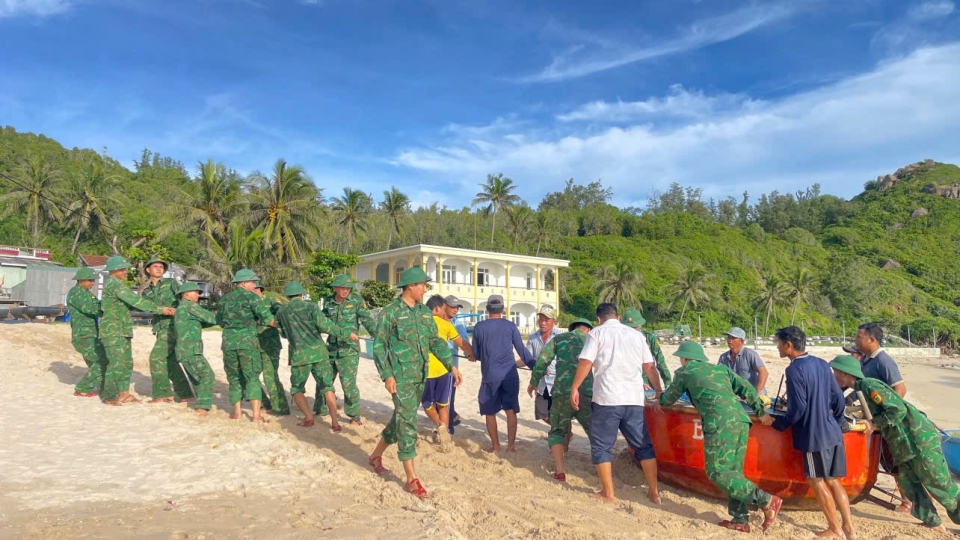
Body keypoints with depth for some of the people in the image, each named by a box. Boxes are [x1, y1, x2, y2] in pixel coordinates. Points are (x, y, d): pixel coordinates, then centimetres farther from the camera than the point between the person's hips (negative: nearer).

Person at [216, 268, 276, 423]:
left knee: (234, 377, 16)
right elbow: (265, 317, -11)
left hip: (228, 341, 4)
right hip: (247, 341, -4)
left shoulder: (224, 299, 12)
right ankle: (256, 415, -5)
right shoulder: (251, 297, -4)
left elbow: (220, 321, 19)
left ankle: (237, 412, 18)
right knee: (252, 378, 0)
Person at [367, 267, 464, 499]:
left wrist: (451, 366, 4)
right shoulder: (390, 312, -10)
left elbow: (436, 341, 13)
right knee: (407, 423, -7)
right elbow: (378, 346, -10)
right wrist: (387, 376, -17)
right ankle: (412, 480, 1)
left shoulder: (425, 312, 8)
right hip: (400, 376, -7)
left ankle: (377, 455, 39)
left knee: (401, 419, 17)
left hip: (420, 376, 7)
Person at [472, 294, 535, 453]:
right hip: (510, 375, 1)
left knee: (490, 412, 11)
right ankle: (511, 445, 12)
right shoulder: (510, 326, 2)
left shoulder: (479, 327, 1)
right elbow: (522, 350, 4)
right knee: (511, 410, 10)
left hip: (490, 376, -1)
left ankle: (495, 446, 16)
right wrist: (536, 367, 13)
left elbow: (476, 353, 10)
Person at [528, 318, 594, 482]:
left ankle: (560, 471, 0)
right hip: (589, 394, 1)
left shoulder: (560, 338, 13)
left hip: (563, 393, -1)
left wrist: (534, 382, 16)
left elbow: (542, 361, 6)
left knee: (557, 431, 14)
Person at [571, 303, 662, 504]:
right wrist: (659, 394, 21)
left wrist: (574, 388, -1)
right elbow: (650, 367, 14)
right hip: (634, 399, 4)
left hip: (607, 398, -4)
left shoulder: (597, 333, 4)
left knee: (602, 446, 7)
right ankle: (654, 492, 18)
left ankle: (608, 494, 8)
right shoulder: (637, 335, 16)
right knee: (643, 445, 14)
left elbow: (586, 363, -8)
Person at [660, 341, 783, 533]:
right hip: (741, 420, 7)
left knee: (717, 472, -2)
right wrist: (761, 412, 22)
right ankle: (740, 520, 13)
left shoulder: (684, 372, 14)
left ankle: (766, 500, -8)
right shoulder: (720, 368, 26)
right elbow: (746, 388, 18)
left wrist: (660, 400, 48)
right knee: (733, 470, 13)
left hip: (720, 424, -7)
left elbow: (671, 397, 28)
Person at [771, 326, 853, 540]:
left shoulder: (794, 370, -18)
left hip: (814, 436, -8)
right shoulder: (822, 364, 6)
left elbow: (798, 408, -20)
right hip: (833, 433, 8)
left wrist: (779, 424, -6)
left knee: (818, 482, 7)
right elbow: (838, 398, 10)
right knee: (833, 481, 16)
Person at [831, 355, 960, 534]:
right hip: (903, 442, 10)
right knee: (909, 483, 10)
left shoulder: (869, 386, -21)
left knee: (938, 482, 0)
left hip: (918, 436, -10)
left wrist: (874, 424, -18)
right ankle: (932, 521, 19)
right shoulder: (859, 390, 9)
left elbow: (898, 409, -25)